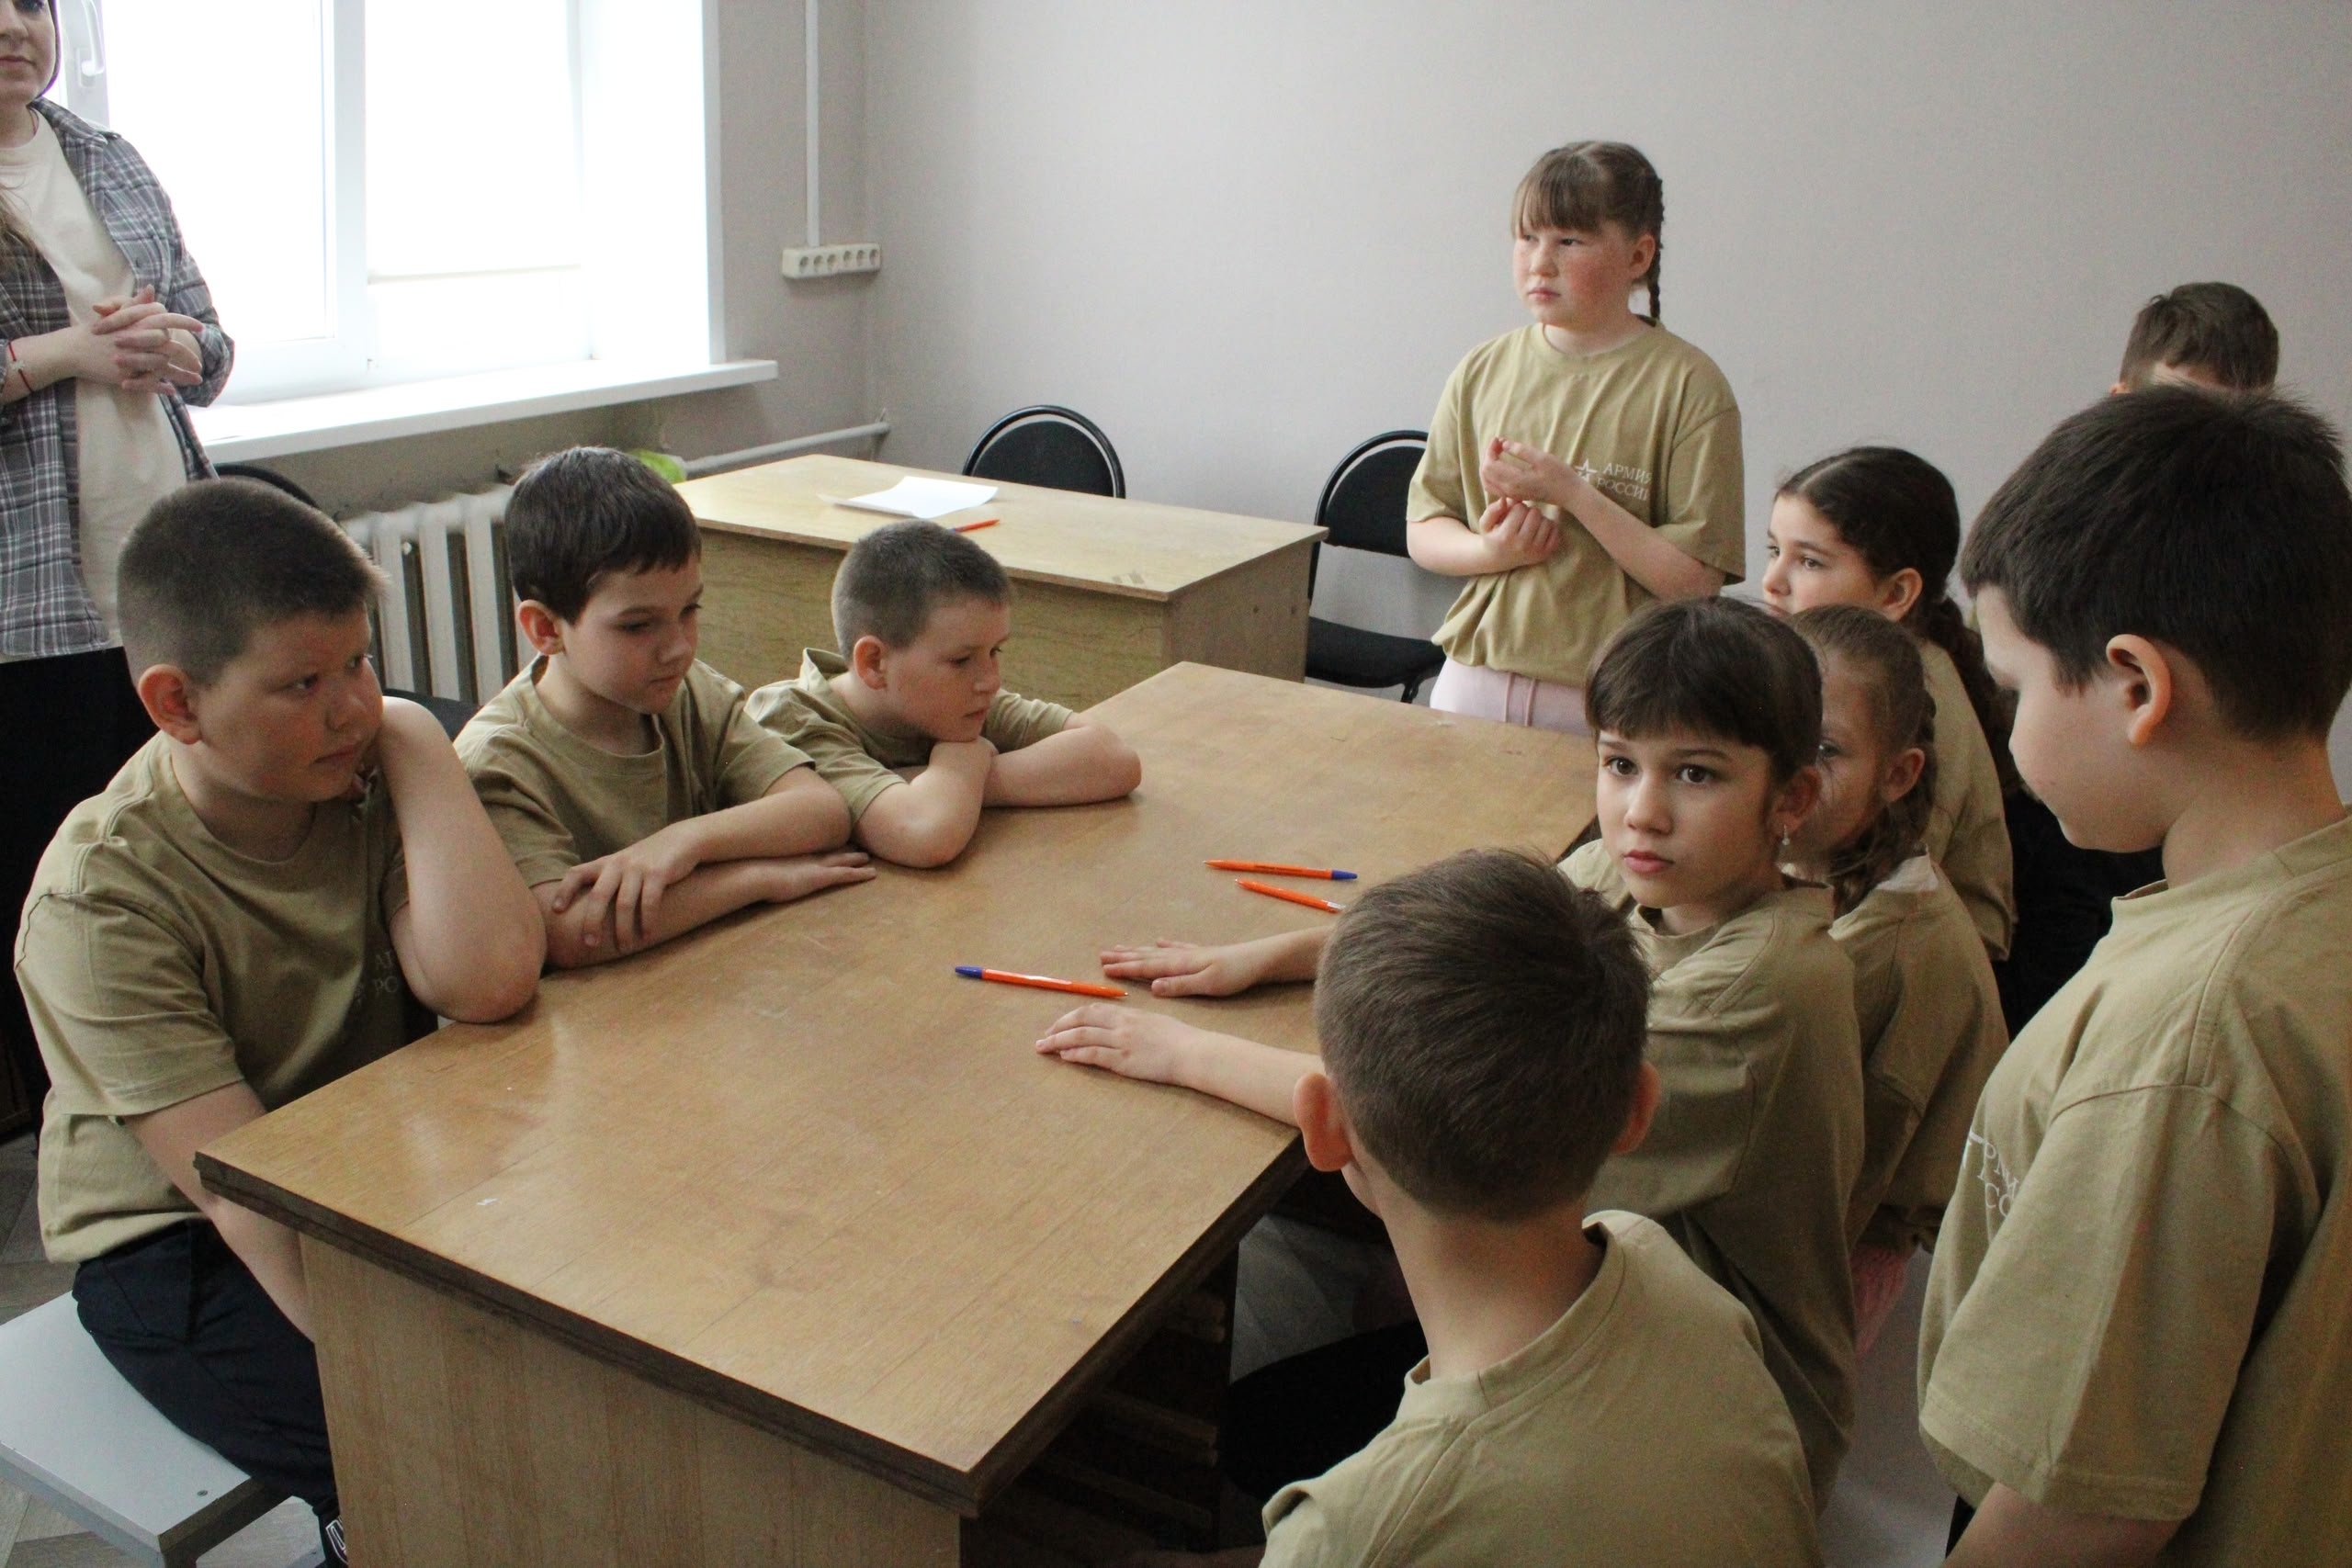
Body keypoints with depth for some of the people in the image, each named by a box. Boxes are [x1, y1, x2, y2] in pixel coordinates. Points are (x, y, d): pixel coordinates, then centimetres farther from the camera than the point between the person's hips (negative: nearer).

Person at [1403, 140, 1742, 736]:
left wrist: (1571, 491, -20)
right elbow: (1423, 531, 9)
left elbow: (1696, 580, -13)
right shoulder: (1481, 372, 4)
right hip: (1475, 678, 4)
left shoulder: (1688, 386, -8)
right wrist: (1491, 550, -12)